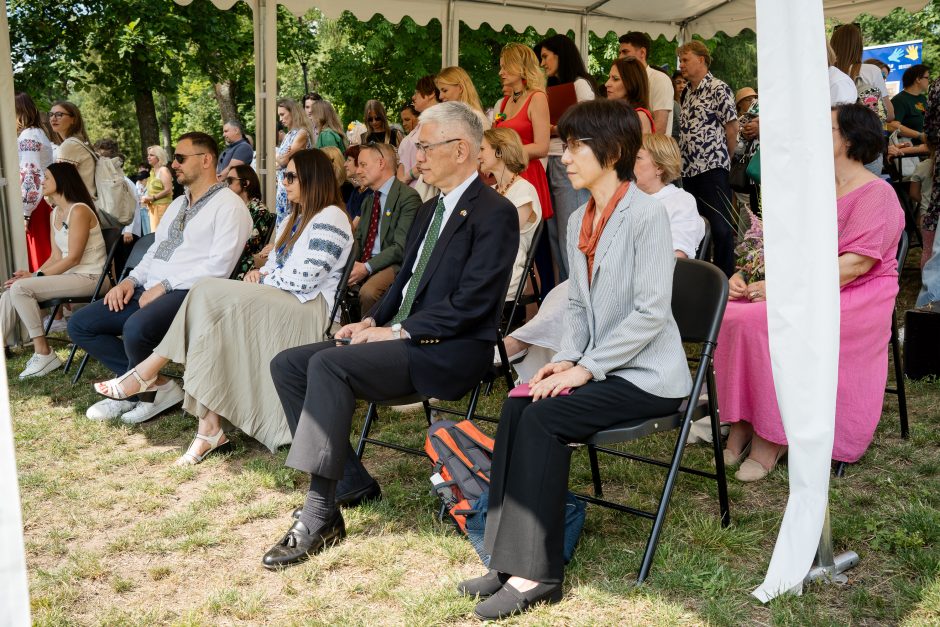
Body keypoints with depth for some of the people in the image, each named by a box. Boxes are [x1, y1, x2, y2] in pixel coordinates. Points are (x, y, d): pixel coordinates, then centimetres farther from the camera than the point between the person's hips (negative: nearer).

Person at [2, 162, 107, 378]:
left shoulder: (79, 211, -14)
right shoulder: (55, 213, 14)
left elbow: (73, 258, -18)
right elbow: (56, 257, 11)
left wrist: (36, 277, -16)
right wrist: (33, 274, -5)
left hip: (88, 277, -9)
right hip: (68, 274, 9)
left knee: (20, 288, -21)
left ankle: (43, 353, -14)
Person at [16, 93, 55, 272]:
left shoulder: (28, 136, -7)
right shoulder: (38, 133, 22)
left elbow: (30, 175, -17)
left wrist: (24, 213, -19)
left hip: (34, 205, -9)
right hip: (43, 204, 9)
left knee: (37, 259, -8)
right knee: (46, 258, 7)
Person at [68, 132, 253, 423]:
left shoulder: (228, 205, -6)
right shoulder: (178, 204, 24)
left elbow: (219, 266, -16)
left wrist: (164, 286, -16)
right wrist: (131, 280, 4)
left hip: (188, 293, -9)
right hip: (149, 291, 10)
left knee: (136, 329, -36)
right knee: (80, 324, 0)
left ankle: (143, 391, -4)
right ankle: (154, 388, -5)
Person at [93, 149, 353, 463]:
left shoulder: (330, 219, -7)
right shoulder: (292, 219, 24)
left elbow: (302, 280, -15)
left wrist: (261, 280, -1)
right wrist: (259, 275, 0)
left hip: (309, 309, -8)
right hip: (274, 304, 8)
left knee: (210, 294, -23)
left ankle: (147, 373, -13)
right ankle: (209, 427, -25)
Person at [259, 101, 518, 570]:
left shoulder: (494, 214, -9)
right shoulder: (430, 210, 20)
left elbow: (470, 303, -18)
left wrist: (400, 331, -18)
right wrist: (376, 321, 5)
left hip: (451, 351, -9)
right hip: (402, 337, 10)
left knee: (329, 364, -29)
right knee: (287, 365, 0)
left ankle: (320, 516, -24)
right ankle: (351, 481, 3)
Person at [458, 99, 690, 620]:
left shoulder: (646, 214, -13)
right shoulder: (579, 221, 13)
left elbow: (651, 311, -19)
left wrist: (586, 367, -19)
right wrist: (567, 358, -3)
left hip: (646, 375, -7)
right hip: (597, 367, 7)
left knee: (543, 417, -24)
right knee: (515, 407, -16)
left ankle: (536, 571, -16)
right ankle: (509, 558, -13)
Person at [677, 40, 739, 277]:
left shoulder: (718, 89, -6)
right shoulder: (687, 93, 16)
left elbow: (732, 127, -6)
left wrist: (723, 158, 4)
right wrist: (683, 160, 12)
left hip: (712, 168, -8)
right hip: (689, 168, 8)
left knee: (720, 226, -6)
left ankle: (725, 277, 1)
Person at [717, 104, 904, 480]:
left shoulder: (876, 194, -8)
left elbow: (855, 265, -19)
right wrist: (744, 276, -7)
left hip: (855, 297, -7)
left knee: (762, 321, -31)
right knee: (728, 311, -18)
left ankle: (771, 438, -18)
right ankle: (740, 425, -16)